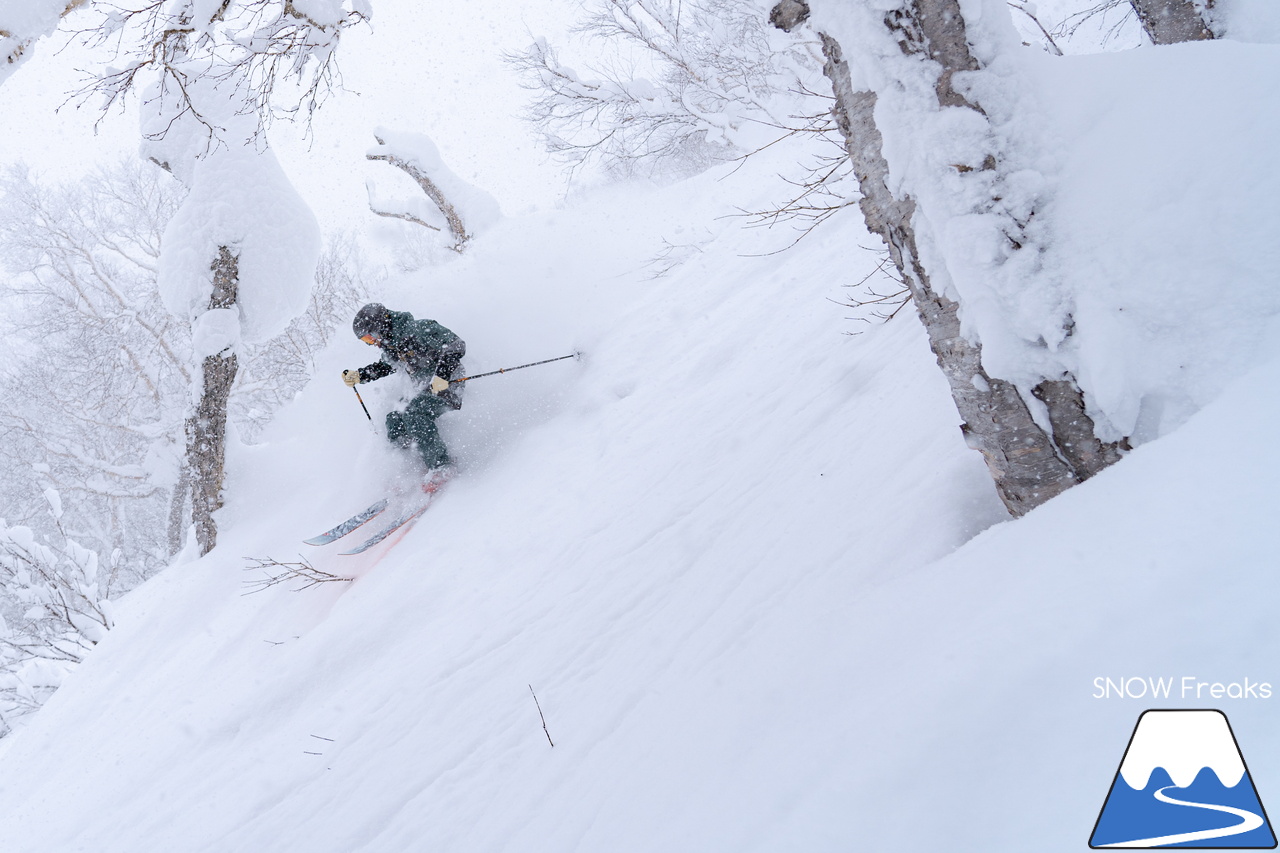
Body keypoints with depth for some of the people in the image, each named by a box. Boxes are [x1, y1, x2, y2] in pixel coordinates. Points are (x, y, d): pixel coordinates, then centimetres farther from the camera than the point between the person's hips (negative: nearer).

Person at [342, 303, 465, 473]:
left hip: (448, 385, -10)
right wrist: (359, 375, 17)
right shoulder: (389, 344, 8)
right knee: (395, 430, 4)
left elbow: (457, 346, -21)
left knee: (414, 414, -30)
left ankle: (441, 468, -29)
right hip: (425, 392, 10)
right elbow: (386, 366, 30)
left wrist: (441, 375, -30)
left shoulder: (418, 330, -19)